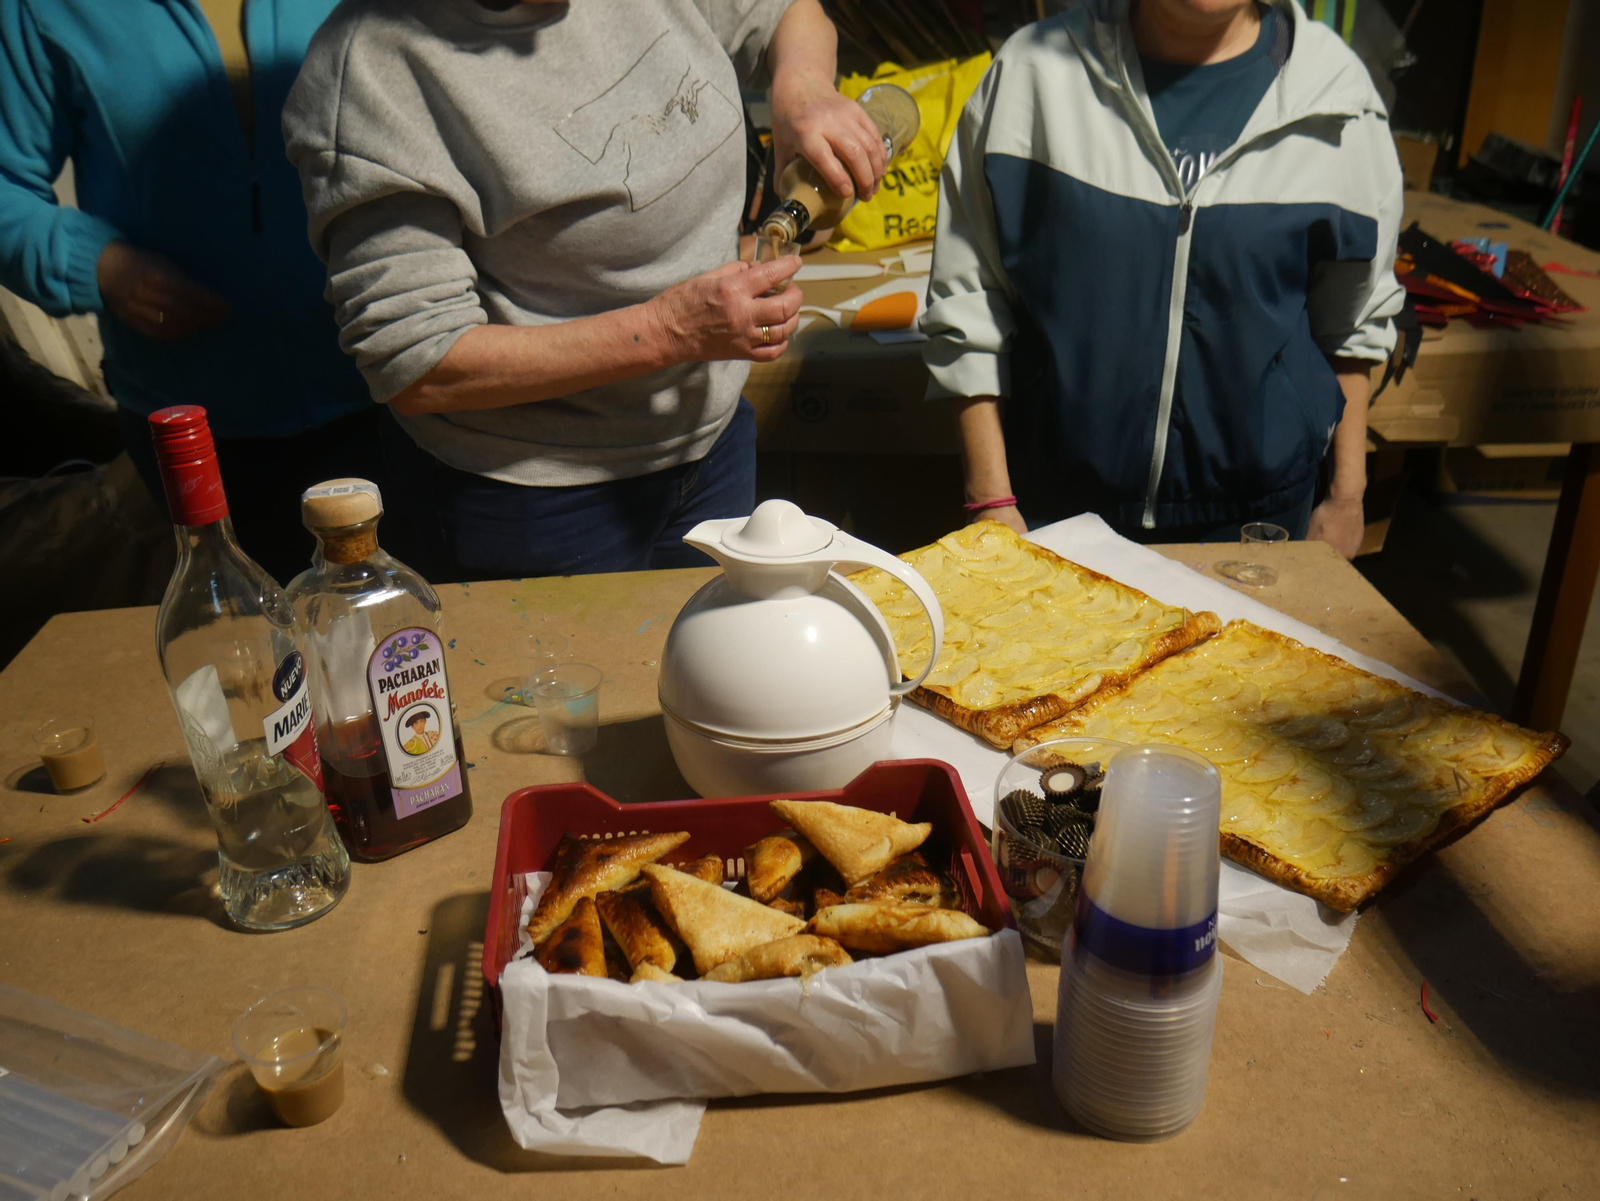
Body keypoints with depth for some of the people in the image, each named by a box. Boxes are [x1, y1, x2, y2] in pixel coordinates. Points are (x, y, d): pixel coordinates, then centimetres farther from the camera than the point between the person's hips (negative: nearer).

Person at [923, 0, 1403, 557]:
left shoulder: (1337, 93, -2)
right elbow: (968, 298, -5)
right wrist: (991, 500, -7)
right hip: (1058, 507, -1)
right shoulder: (1033, 72, -7)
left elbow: (1353, 318, 8)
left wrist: (1347, 495, 11)